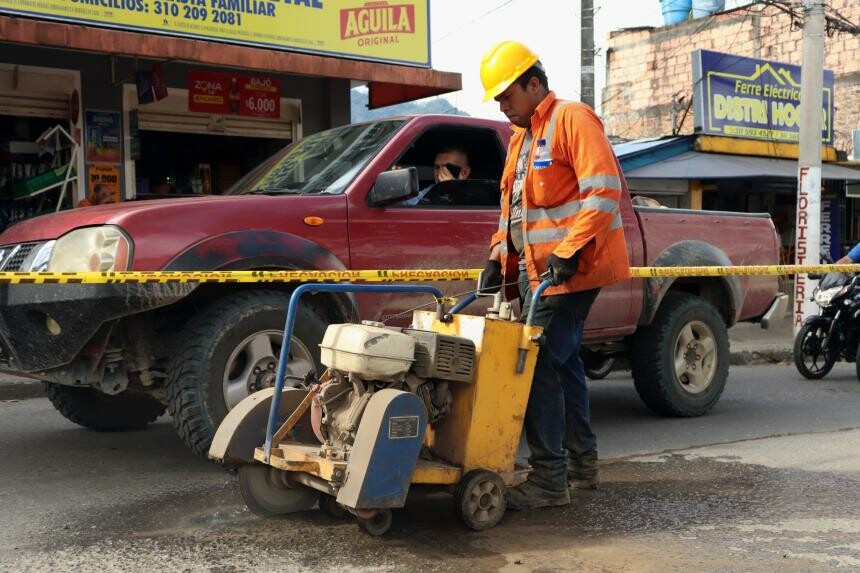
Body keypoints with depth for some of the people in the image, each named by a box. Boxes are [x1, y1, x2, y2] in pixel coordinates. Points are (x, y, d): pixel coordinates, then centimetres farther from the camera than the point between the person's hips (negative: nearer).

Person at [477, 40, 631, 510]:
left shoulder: (573, 120, -10)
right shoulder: (521, 136, 19)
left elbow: (604, 191, -19)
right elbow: (512, 205, 26)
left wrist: (569, 253, -24)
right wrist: (500, 254, 13)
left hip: (569, 271, -10)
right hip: (535, 272, 10)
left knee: (539, 365, -12)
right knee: (562, 362, 15)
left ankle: (550, 479, -6)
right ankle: (582, 463, 27)